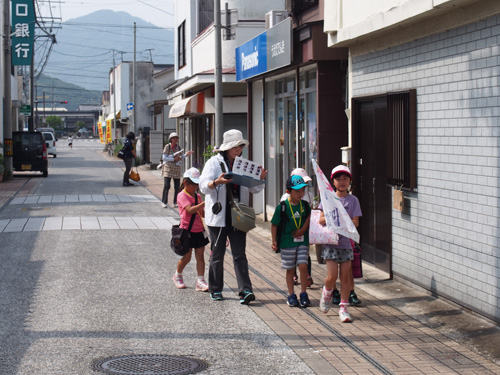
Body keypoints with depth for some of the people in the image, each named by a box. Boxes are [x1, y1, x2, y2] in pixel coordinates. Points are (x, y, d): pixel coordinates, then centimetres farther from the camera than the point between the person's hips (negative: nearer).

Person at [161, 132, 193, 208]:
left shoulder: (178, 147, 7)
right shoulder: (167, 146, -7)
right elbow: (164, 158, -10)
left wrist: (186, 155, -2)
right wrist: (173, 159, -18)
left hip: (177, 168, 5)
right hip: (168, 168, -5)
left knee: (177, 186, 4)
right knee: (166, 185, -12)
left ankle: (176, 202, 12)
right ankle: (164, 202, -4)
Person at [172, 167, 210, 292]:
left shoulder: (198, 196, 10)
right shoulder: (182, 196, -12)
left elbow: (203, 214, 12)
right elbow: (190, 210, -27)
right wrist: (204, 203, -34)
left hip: (199, 230, 6)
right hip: (187, 231, -6)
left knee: (200, 256, 0)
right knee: (186, 257, 4)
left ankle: (200, 281, 0)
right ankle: (177, 276, 29)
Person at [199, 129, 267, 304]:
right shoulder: (214, 162, -2)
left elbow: (253, 189, 15)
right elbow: (204, 186, -11)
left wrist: (261, 179, -6)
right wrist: (216, 182, -31)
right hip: (218, 217, -3)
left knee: (240, 254, -3)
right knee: (217, 255, 6)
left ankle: (245, 290, -10)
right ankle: (215, 289, 18)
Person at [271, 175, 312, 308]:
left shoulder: (305, 205, 0)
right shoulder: (282, 207, -9)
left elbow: (309, 217, 13)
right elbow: (274, 225, -3)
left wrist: (303, 229, -3)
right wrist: (274, 241, -6)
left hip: (302, 242, 2)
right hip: (287, 243, -2)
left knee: (303, 266, -8)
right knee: (290, 269, 7)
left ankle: (303, 294, 4)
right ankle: (291, 296, 17)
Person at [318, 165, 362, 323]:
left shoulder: (353, 200, 3)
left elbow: (355, 222, -1)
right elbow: (321, 220, 1)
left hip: (346, 242, 1)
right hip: (330, 241, -1)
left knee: (345, 276, 0)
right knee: (332, 276, -8)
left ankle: (343, 308, 8)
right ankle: (327, 293, 25)